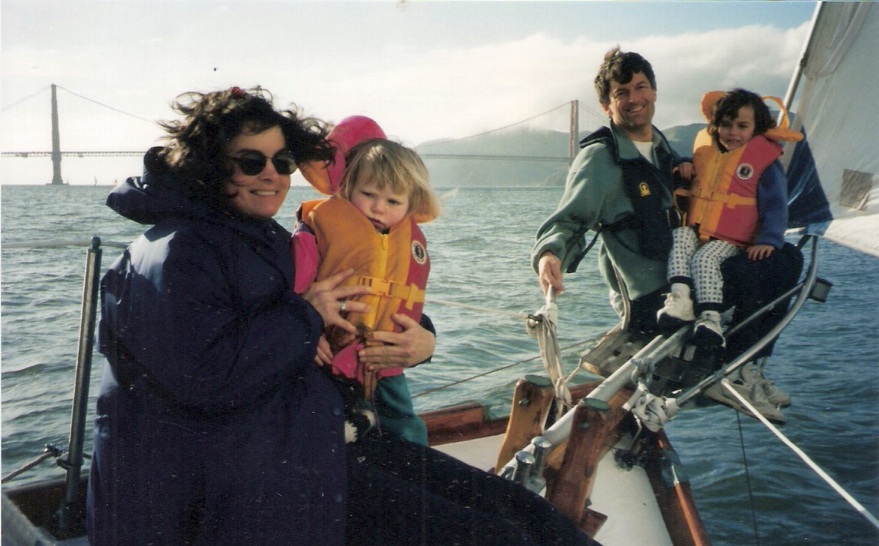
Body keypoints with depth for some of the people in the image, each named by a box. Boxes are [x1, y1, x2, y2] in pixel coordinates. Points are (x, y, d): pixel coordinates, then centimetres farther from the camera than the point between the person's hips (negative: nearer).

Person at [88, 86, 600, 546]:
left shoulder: (272, 242, 20)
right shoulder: (172, 256, -9)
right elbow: (206, 376, -25)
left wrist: (419, 339, 1)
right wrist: (307, 315, -13)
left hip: (317, 443, 9)